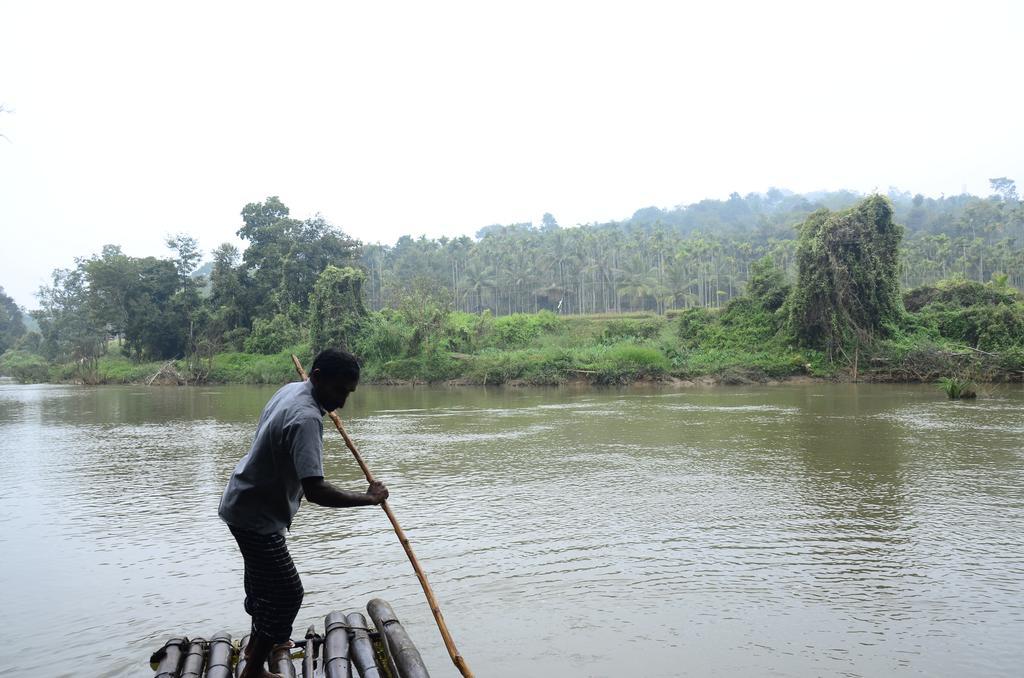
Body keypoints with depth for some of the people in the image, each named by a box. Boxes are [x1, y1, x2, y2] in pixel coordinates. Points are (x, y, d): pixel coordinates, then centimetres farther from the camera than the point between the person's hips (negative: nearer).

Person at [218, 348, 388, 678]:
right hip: (256, 516, -10)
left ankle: (258, 641, 46)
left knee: (263, 578, 27)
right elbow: (315, 491, -39)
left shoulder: (291, 389, -4)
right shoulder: (306, 418, -33)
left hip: (248, 501, 10)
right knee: (287, 593, -1)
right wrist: (368, 498, -29)